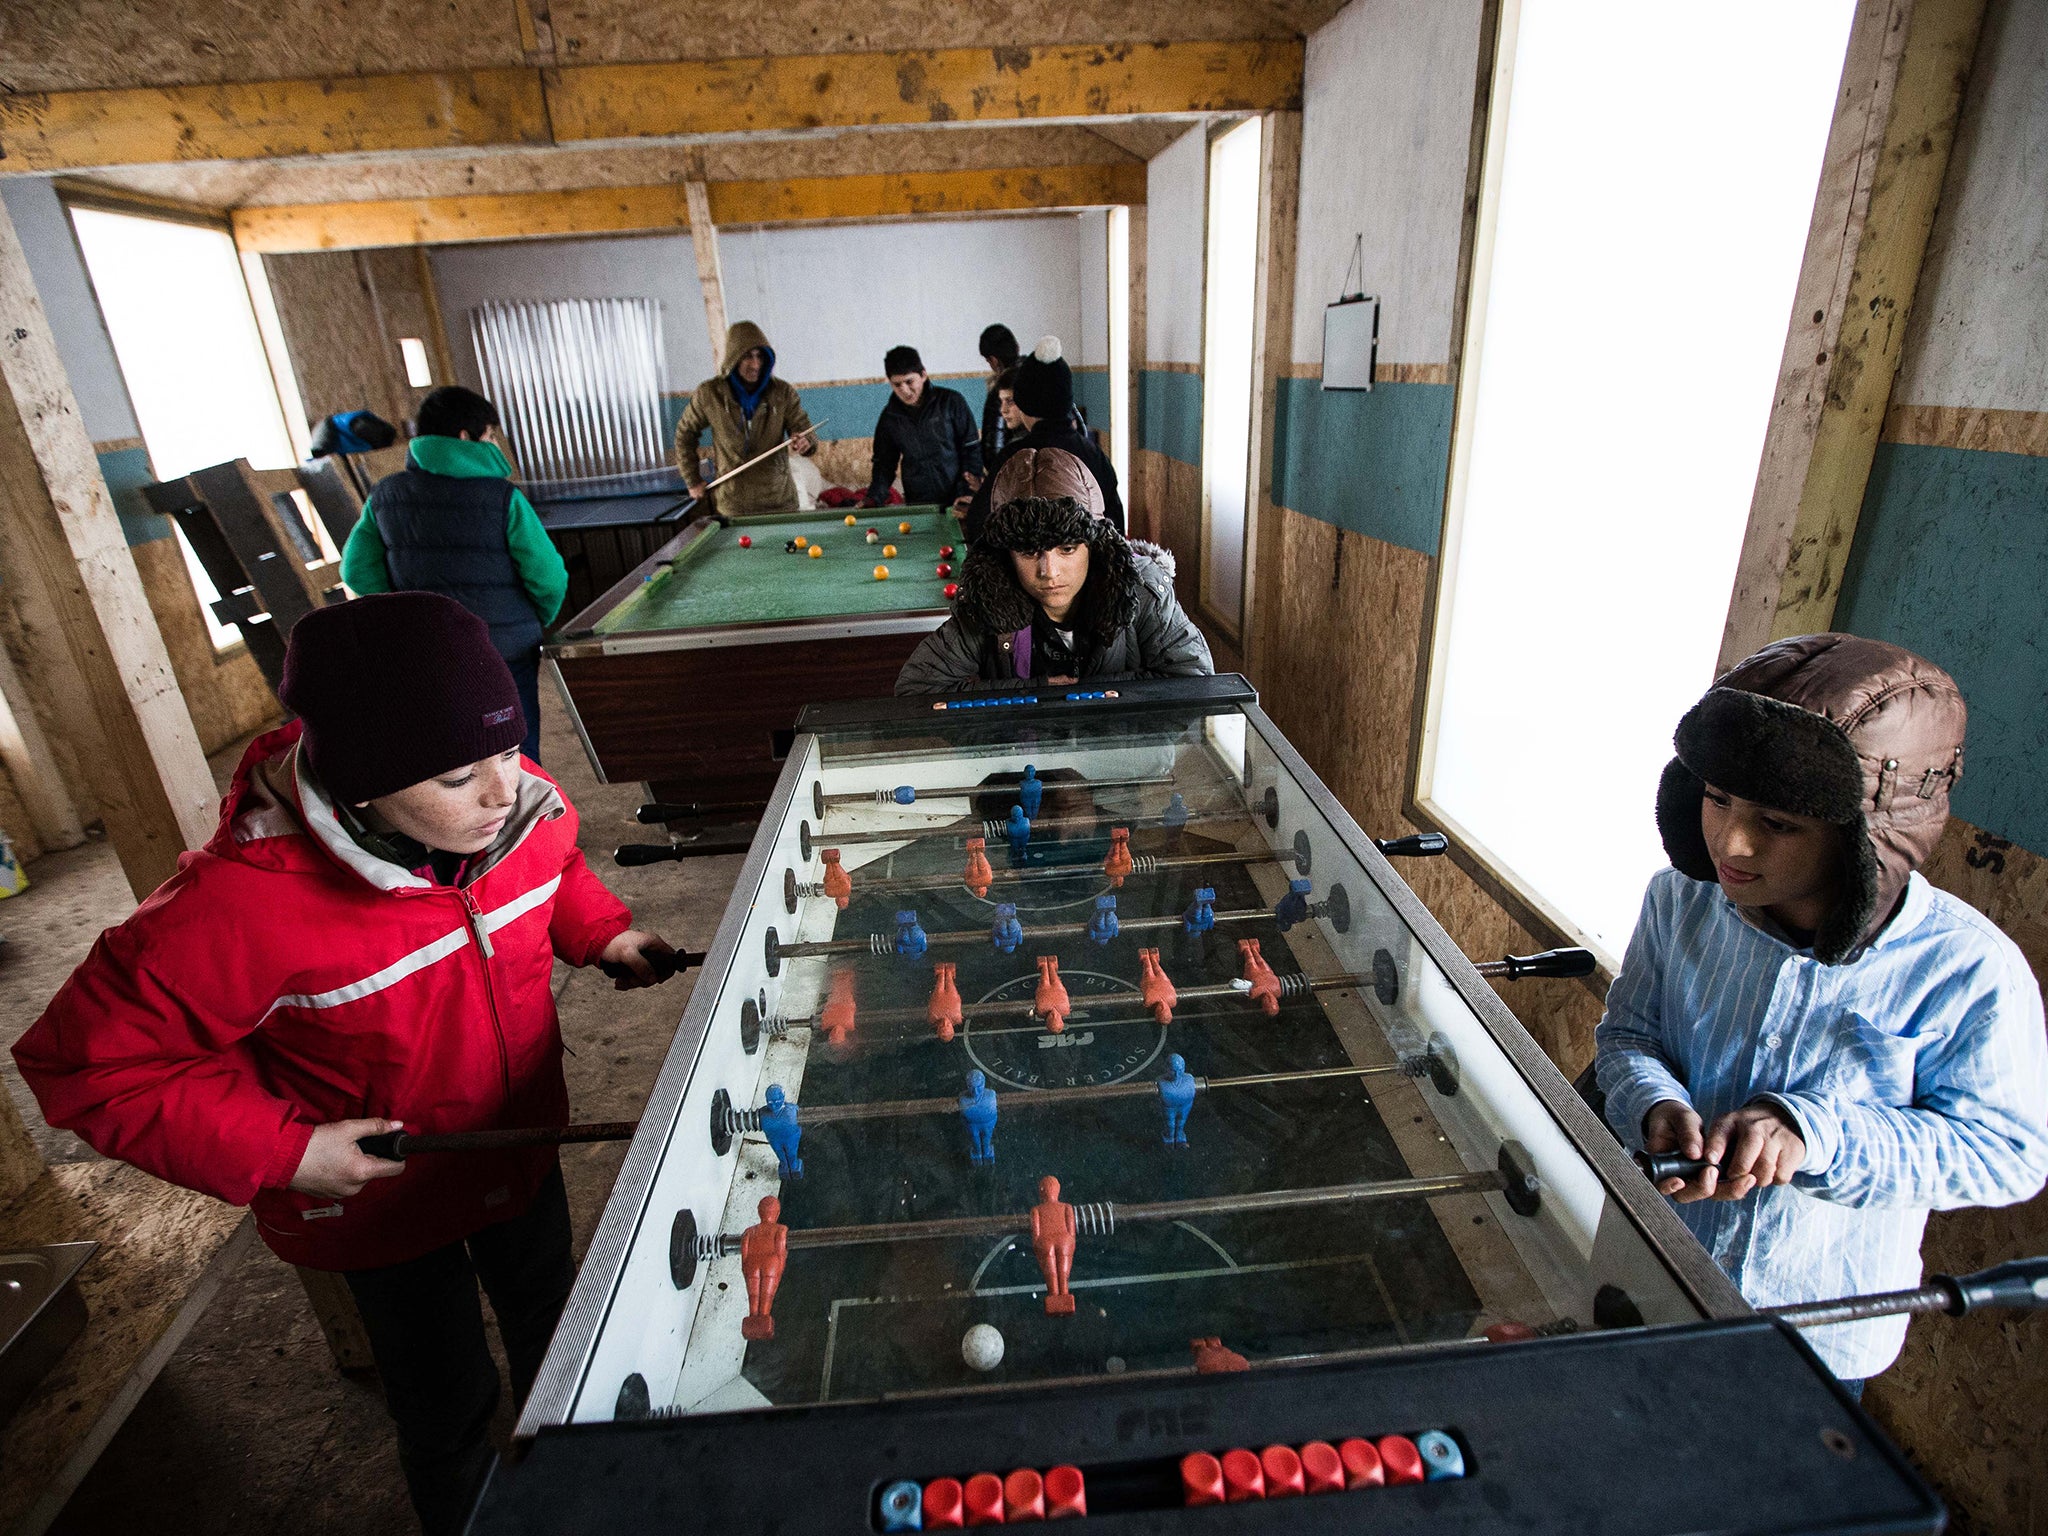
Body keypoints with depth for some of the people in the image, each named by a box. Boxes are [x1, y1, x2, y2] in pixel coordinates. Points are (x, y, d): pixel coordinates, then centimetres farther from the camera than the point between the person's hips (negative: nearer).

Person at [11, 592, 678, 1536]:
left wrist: (603, 932, -11)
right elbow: (88, 1060, -21)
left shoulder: (517, 804, -21)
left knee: (553, 1331, 29)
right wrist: (279, 1154, -25)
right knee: (448, 1408, 18)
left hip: (521, 1151, 5)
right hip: (382, 1204, -5)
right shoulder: (247, 904, -36)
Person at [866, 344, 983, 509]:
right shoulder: (889, 417, 3)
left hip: (957, 500, -2)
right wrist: (874, 499, -5)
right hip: (918, 505, 2)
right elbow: (884, 462, 11)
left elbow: (972, 448, -3)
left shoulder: (951, 402, -6)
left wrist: (967, 493, -12)